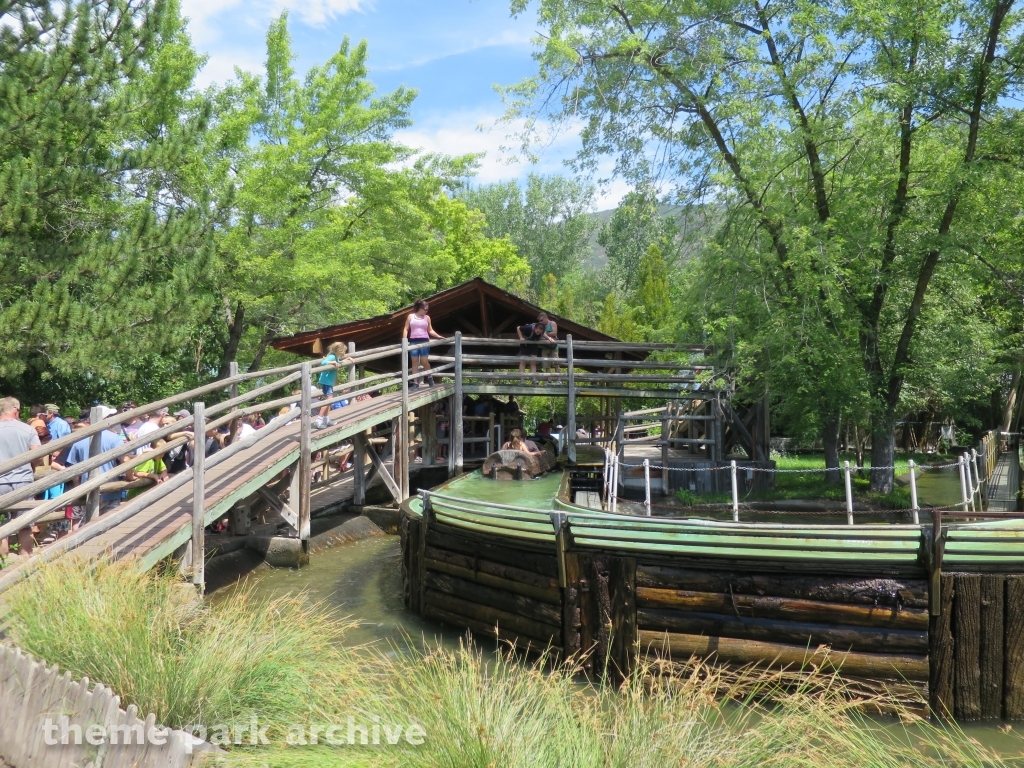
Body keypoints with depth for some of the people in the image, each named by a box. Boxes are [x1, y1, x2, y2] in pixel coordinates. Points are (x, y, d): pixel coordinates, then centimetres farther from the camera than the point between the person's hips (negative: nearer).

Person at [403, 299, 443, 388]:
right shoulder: (410, 316, 5)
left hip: (424, 341, 0)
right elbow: (406, 329, 5)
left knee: (424, 361, -5)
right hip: (413, 342, 0)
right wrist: (404, 340, -5)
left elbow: (430, 330, 13)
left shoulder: (427, 317, 8)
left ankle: (430, 377, 21)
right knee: (414, 362, 0)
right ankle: (415, 383, 3)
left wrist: (438, 336, 0)